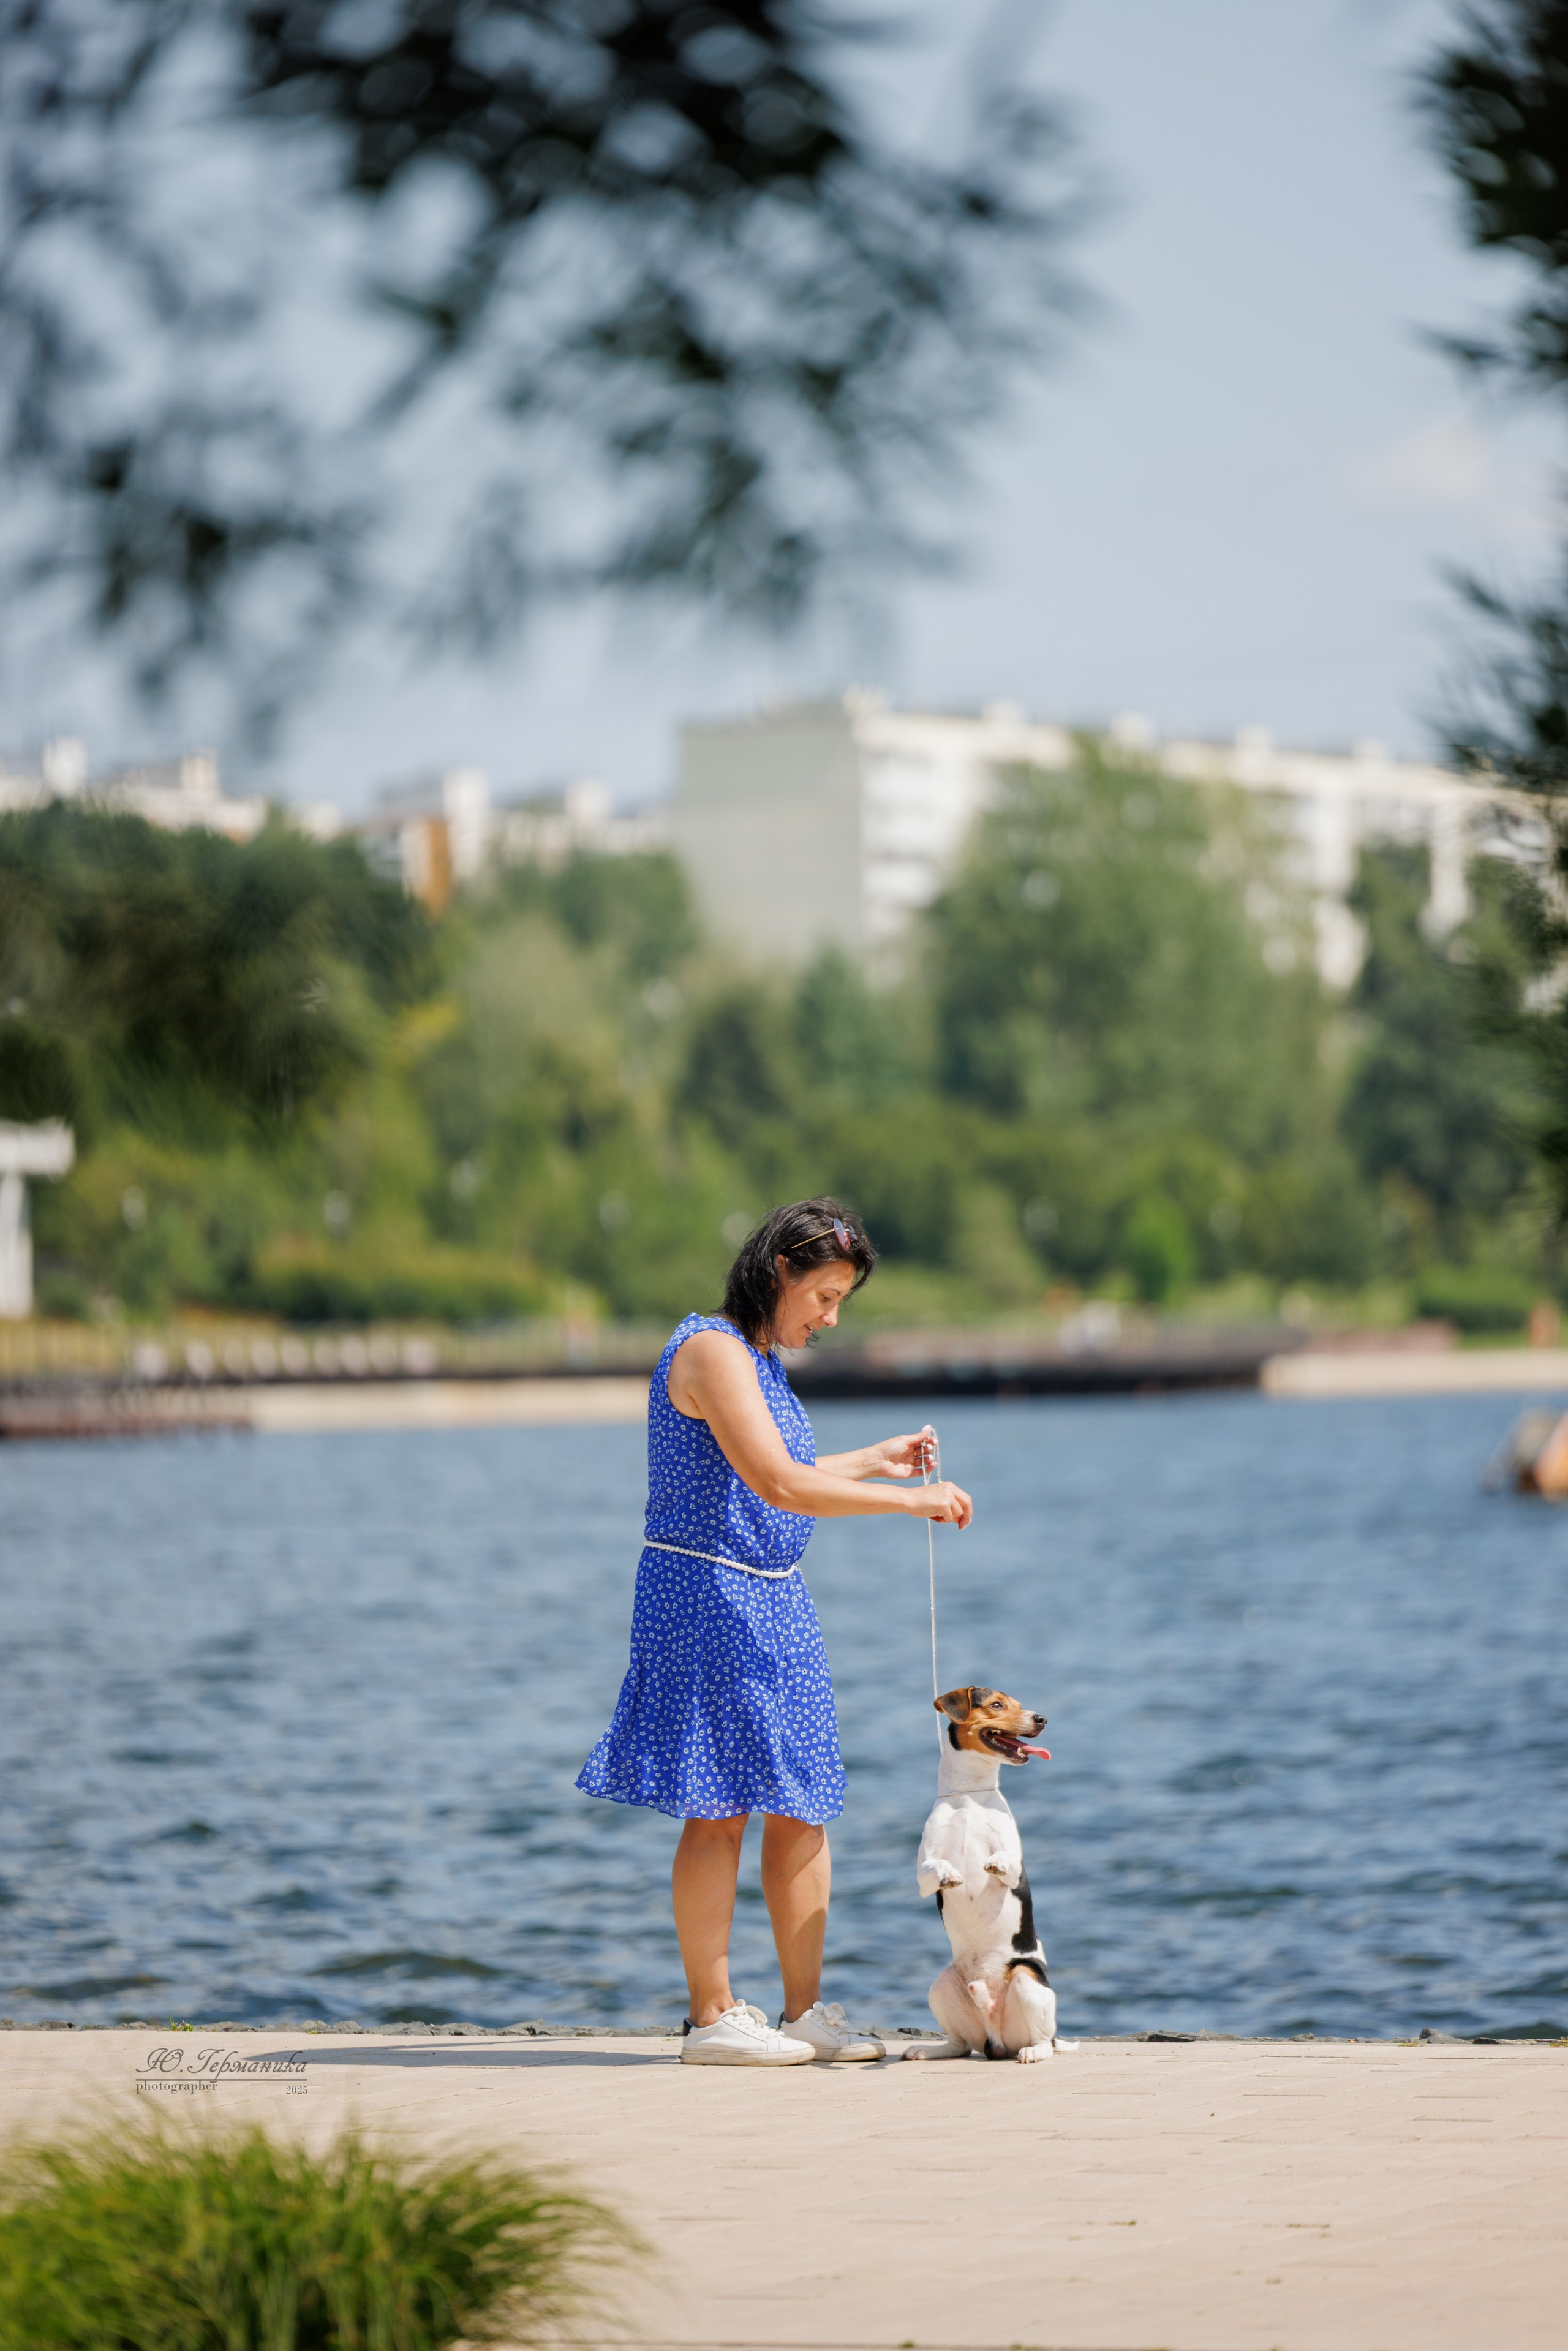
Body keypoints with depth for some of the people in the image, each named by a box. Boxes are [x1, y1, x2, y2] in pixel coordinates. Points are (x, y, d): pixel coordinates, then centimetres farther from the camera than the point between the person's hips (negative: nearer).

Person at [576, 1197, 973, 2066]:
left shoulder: (758, 1359, 16)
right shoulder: (712, 1350, -15)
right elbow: (778, 1485, -24)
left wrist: (869, 1462, 24)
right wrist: (910, 1501, -22)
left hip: (772, 1603, 10)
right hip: (708, 1594, -10)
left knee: (802, 1807, 8)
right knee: (720, 1809, -6)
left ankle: (805, 2010, 13)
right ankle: (711, 2018, -1)